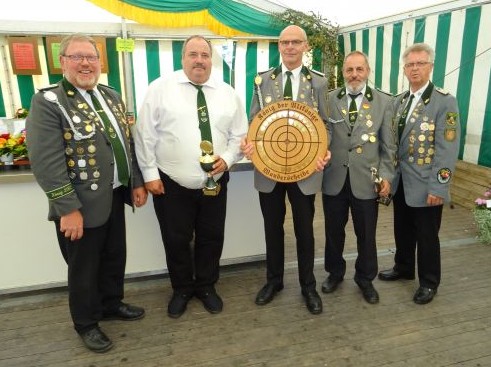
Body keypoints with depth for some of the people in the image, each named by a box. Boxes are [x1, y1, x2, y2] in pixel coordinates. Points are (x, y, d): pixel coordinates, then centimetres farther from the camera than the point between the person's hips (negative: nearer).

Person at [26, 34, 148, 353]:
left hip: (114, 196, 7)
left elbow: (128, 143, 13)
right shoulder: (48, 102, -13)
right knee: (84, 268, 12)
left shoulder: (112, 96, 8)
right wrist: (68, 209, -20)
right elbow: (45, 162, -19)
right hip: (81, 205, -6)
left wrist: (137, 182, 9)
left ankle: (112, 304, 44)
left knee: (115, 257, 21)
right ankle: (86, 323, 34)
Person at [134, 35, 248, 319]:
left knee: (212, 238, 14)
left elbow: (240, 134, 7)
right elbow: (146, 134, -4)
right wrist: (150, 173, -7)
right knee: (176, 240, 11)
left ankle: (206, 287, 37)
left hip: (215, 182, 3)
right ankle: (181, 290, 34)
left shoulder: (228, 93, 5)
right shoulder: (161, 88, -3)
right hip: (171, 183, -2)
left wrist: (227, 158, -10)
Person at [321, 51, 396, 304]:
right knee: (333, 231, 14)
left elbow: (388, 144, 2)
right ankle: (334, 273, 37)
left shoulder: (384, 102, 2)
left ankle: (365, 278, 34)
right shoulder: (329, 99, 2)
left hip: (365, 180, 0)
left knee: (366, 234, 12)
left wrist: (386, 175, -3)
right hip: (334, 178, 1)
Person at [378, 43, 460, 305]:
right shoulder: (399, 101, 9)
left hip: (425, 185, -5)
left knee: (427, 236, 9)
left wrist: (438, 187, -18)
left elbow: (447, 149, -15)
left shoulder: (445, 102, -11)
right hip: (400, 182, 6)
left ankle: (429, 282, 28)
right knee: (402, 231, 19)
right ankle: (403, 268, 39)